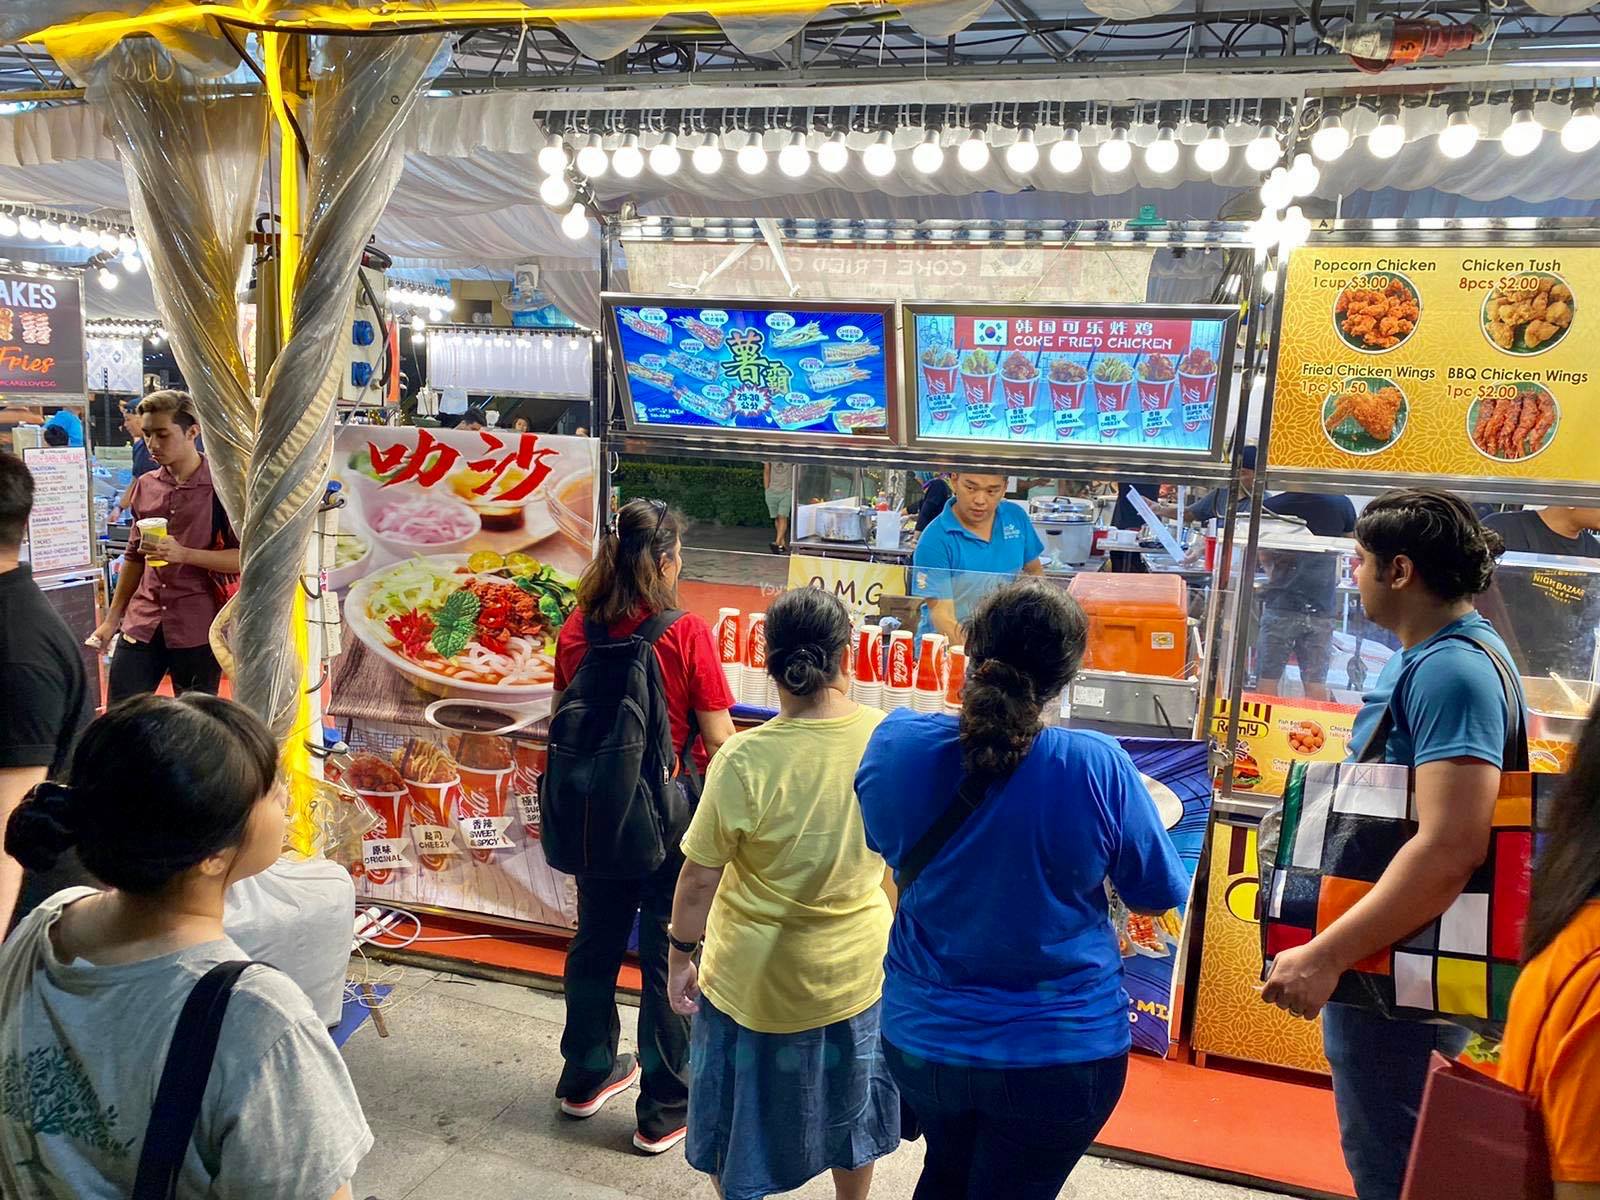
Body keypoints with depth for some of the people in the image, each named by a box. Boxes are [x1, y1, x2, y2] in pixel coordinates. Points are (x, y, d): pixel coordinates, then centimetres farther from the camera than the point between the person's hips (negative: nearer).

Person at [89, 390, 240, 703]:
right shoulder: (145, 486, 11)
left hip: (198, 630, -5)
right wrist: (113, 618, 18)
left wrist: (183, 554, -21)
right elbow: (135, 557, 20)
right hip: (142, 622, 5)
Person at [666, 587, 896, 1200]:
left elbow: (700, 878, -18)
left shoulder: (746, 758, -27)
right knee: (849, 1106, 28)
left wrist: (680, 954, -1)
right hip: (858, 967, 4)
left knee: (741, 1124, 22)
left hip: (757, 981, -4)